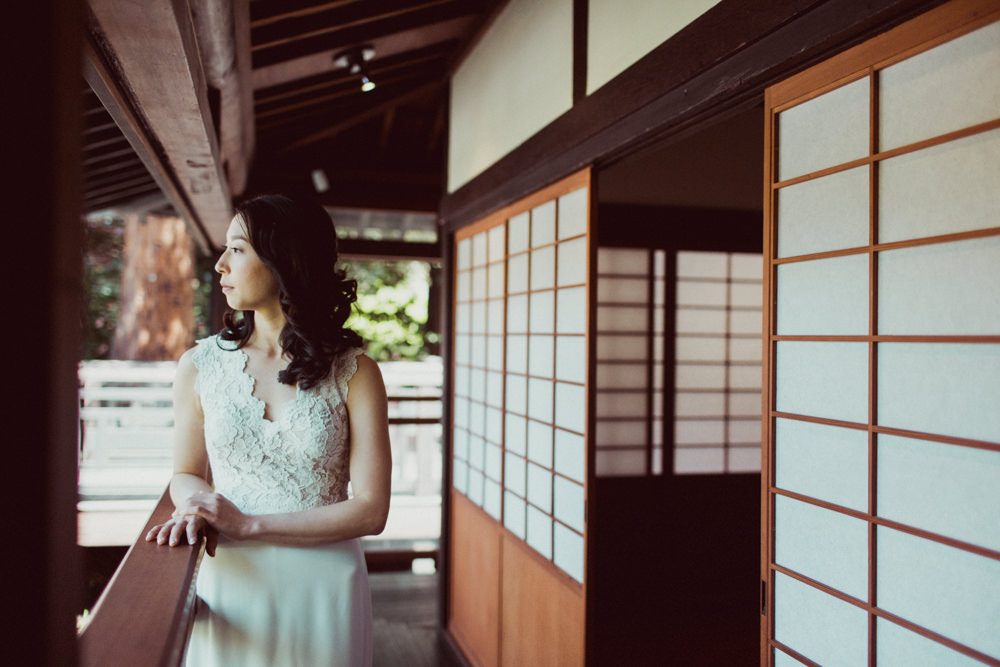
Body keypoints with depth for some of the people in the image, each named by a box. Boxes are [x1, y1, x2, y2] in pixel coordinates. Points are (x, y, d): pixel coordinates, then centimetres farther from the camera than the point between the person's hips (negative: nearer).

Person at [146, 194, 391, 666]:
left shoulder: (354, 372, -8)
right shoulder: (200, 365, 0)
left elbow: (370, 511, -11)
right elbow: (187, 473, 12)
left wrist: (248, 524, -16)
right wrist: (197, 505, -13)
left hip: (324, 591, -1)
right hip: (231, 583, 2)